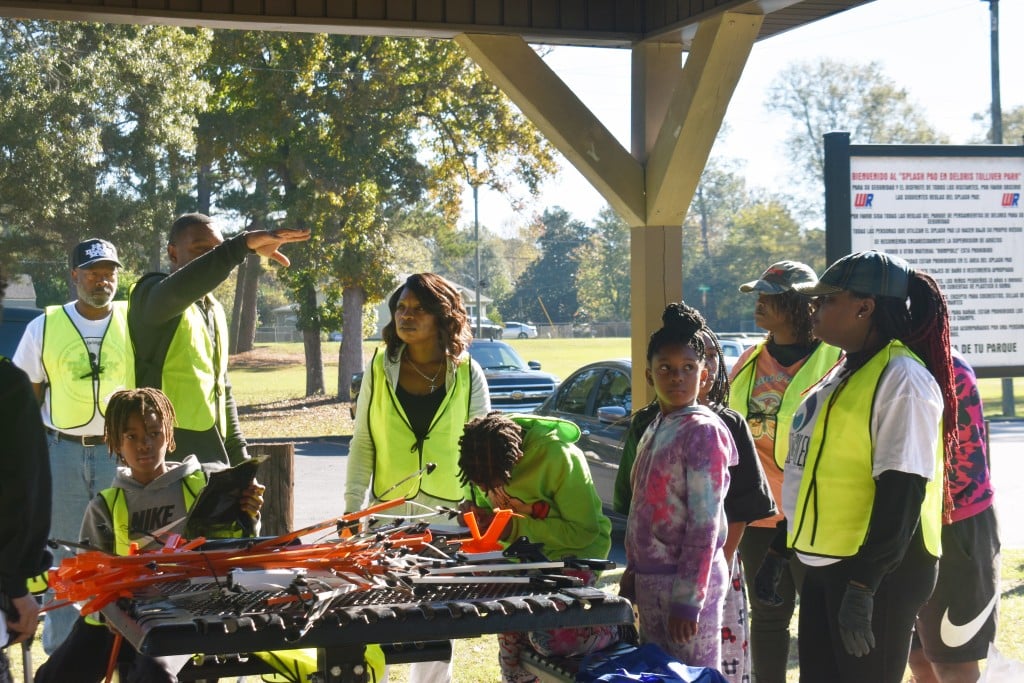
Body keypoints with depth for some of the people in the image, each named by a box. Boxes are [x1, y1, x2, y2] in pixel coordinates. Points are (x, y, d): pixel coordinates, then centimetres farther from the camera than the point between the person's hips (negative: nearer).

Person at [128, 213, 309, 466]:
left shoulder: (214, 310, 20)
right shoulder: (152, 293, -7)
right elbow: (179, 289, -33)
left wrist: (239, 455, 20)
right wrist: (243, 245, -41)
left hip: (214, 456, 9)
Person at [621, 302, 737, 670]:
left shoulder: (703, 432, -14)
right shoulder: (653, 428, 10)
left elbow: (704, 523, -18)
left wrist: (688, 600, -20)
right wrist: (633, 569, 14)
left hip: (687, 579, -8)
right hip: (649, 578, 8)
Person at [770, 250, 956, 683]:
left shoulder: (900, 376, -14)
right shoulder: (842, 374, 15)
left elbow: (901, 490, -20)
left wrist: (863, 583, -23)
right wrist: (781, 550, 21)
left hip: (879, 570, -9)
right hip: (824, 565, 9)